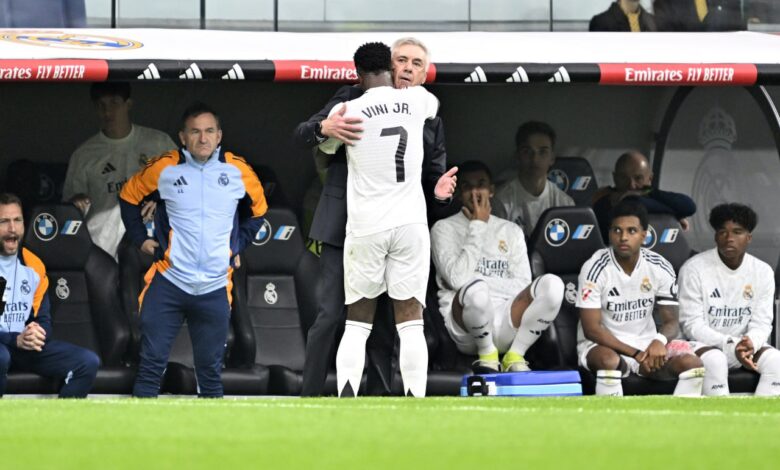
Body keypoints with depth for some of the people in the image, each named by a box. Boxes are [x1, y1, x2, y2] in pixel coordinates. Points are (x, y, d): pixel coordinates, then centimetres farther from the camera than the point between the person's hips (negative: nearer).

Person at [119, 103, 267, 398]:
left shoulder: (237, 171, 1)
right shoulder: (163, 168, -3)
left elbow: (257, 209, 19)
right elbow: (129, 197, 13)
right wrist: (140, 239, 9)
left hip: (215, 288, 1)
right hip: (169, 282, -1)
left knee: (210, 370, 9)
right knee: (151, 365, -4)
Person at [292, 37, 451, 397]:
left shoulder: (430, 122, 14)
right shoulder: (353, 99, 5)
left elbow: (433, 182, 13)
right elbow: (301, 135, 2)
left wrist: (440, 191, -12)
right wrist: (324, 129, -22)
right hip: (343, 229, -3)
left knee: (384, 323, 4)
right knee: (331, 316, -9)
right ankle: (310, 397, -6)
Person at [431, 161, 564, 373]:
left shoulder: (510, 231, 20)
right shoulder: (445, 228, 9)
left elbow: (522, 285, 7)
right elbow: (457, 278, -9)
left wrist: (481, 280, -6)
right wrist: (477, 226, -3)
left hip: (506, 322, 3)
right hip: (465, 326, -3)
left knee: (552, 284, -25)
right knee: (475, 288, -40)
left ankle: (514, 356, -10)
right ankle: (487, 354, -11)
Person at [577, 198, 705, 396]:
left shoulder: (660, 268, -3)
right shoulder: (595, 268, -14)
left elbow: (671, 321, 0)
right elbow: (592, 328, -16)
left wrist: (660, 341, -26)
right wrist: (636, 354, -24)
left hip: (646, 344, 4)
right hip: (603, 345, -4)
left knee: (692, 363, -20)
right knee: (609, 361, -39)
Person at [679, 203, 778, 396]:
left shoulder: (762, 272, 1)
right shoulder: (693, 269, -10)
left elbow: (761, 323, -1)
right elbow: (692, 326, -13)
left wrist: (750, 343, -26)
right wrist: (731, 345, -27)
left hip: (744, 344, 4)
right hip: (704, 344, -4)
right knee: (714, 360, -36)